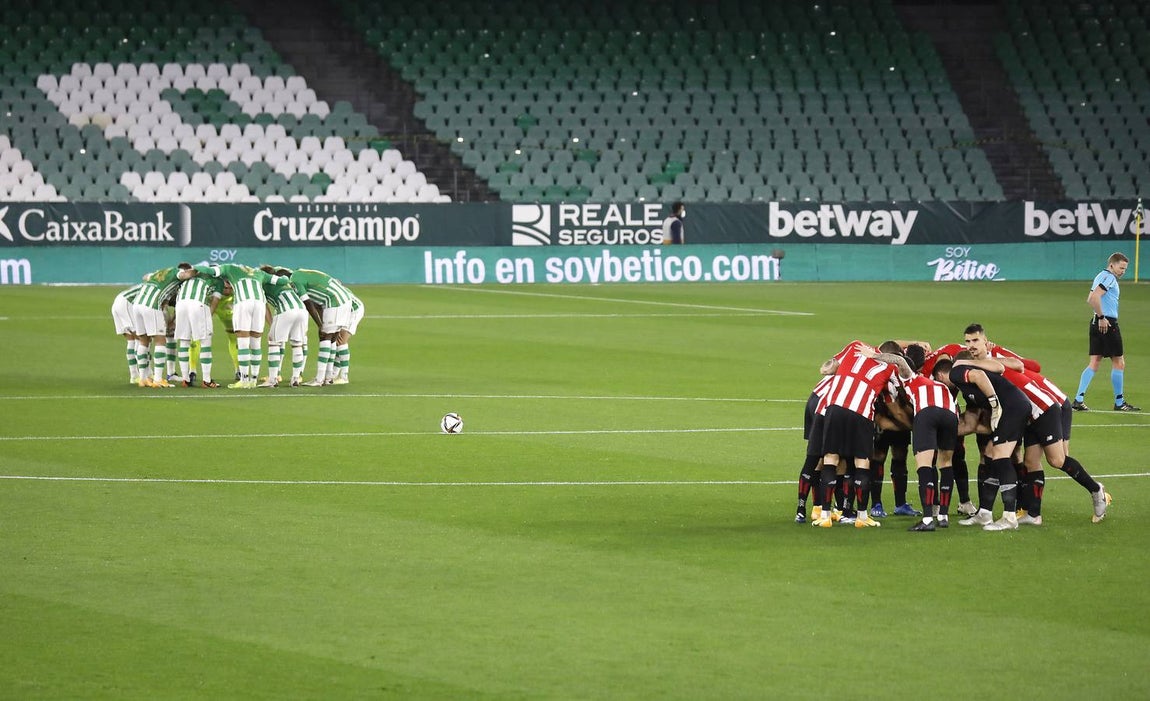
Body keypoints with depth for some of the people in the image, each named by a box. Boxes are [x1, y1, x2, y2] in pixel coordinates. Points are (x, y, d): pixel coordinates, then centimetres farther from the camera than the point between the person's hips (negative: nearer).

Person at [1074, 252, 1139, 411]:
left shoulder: (1101, 276, 18)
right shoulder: (1109, 278, -12)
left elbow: (1090, 299, 23)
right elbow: (1094, 298, -24)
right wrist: (1102, 318, -20)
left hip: (1097, 323, 9)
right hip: (1107, 323, -9)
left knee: (1094, 362, 6)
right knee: (1118, 362, 1)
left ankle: (1079, 400, -3)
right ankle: (1119, 403, 7)